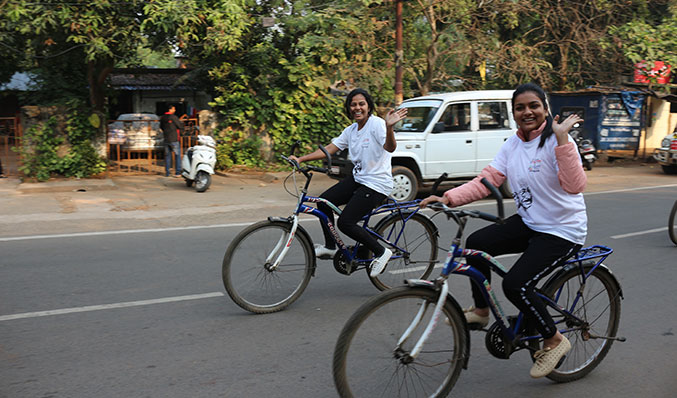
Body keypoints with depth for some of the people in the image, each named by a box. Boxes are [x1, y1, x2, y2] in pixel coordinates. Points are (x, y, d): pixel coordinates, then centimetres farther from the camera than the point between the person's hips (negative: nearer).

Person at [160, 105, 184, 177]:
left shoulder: (162, 118, 7)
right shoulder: (173, 117, -12)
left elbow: (161, 127, 19)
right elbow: (180, 126, -8)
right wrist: (181, 122, 13)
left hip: (166, 139, 6)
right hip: (174, 139, -6)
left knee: (167, 155, 12)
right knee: (177, 155, 0)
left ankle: (167, 172, 12)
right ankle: (177, 172, -3)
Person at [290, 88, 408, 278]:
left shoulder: (377, 124, -14)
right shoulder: (351, 130, 8)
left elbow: (390, 147, -30)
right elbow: (329, 149, 7)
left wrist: (389, 127, -50)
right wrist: (300, 159, -2)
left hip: (376, 184, -8)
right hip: (357, 179, 8)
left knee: (345, 222, -15)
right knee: (324, 201, -4)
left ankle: (381, 252, 2)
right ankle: (330, 246, 14)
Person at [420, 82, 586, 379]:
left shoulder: (555, 141, -16)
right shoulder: (512, 145, 4)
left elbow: (575, 186, -30)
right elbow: (486, 181, -5)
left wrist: (562, 138, -35)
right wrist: (449, 198, -19)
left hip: (562, 230, -7)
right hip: (528, 222, 7)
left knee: (515, 283, -20)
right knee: (477, 243, -10)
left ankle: (554, 341, 5)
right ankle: (481, 311, 11)